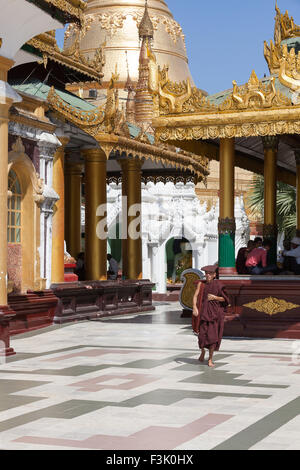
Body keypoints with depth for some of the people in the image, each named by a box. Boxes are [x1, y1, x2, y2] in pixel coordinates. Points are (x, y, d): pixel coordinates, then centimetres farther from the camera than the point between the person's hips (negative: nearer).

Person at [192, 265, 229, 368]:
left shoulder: (218, 285, -1)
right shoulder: (201, 284, 1)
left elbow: (224, 299, 5)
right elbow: (195, 296, -6)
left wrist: (214, 297, -11)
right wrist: (194, 307, -21)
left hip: (215, 312, -1)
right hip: (203, 312, 1)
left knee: (213, 336, -5)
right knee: (202, 335, -3)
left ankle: (210, 359, 10)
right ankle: (203, 352, 30)